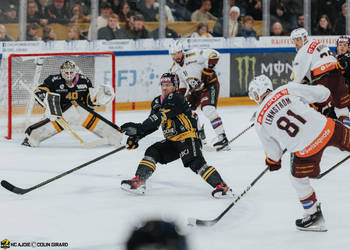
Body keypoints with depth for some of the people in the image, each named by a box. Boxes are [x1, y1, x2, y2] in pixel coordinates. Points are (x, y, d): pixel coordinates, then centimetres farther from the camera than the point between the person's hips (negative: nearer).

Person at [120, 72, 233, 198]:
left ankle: (221, 186, -28)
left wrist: (139, 127, -33)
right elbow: (152, 124, 17)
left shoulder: (177, 99, -17)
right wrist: (136, 136, 2)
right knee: (152, 152, -4)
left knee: (196, 163, -23)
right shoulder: (157, 102, 11)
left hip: (188, 138, -9)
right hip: (172, 141, 9)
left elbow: (160, 117, -28)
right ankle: (139, 181, -5)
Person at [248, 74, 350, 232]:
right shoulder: (289, 89, 0)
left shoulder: (260, 123, 2)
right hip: (327, 128, 1)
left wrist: (273, 162, 35)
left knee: (298, 179, 24)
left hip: (306, 150, -1)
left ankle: (314, 215, 34)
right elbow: (322, 94, 5)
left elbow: (273, 152, 13)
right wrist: (325, 97, 29)